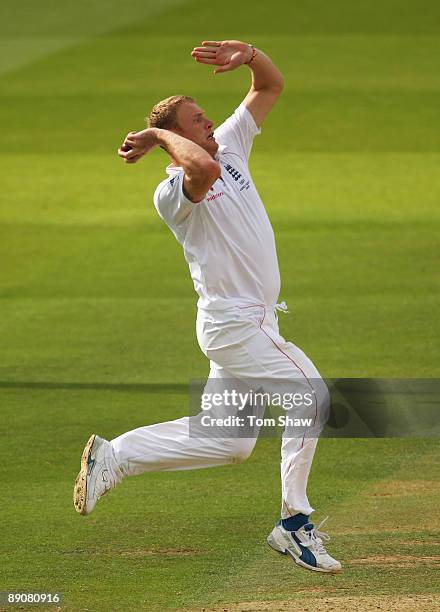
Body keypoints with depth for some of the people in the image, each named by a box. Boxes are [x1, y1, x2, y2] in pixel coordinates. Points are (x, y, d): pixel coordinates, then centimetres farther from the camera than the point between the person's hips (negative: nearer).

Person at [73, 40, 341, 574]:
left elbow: (272, 86, 12)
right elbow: (205, 168, -41)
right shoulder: (173, 192, -17)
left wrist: (248, 55, -8)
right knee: (311, 394, -14)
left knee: (224, 440, 11)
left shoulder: (231, 143, 8)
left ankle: (114, 456, 19)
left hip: (253, 320, 9)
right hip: (234, 323, -9)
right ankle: (294, 524, -7)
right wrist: (160, 135, -24)